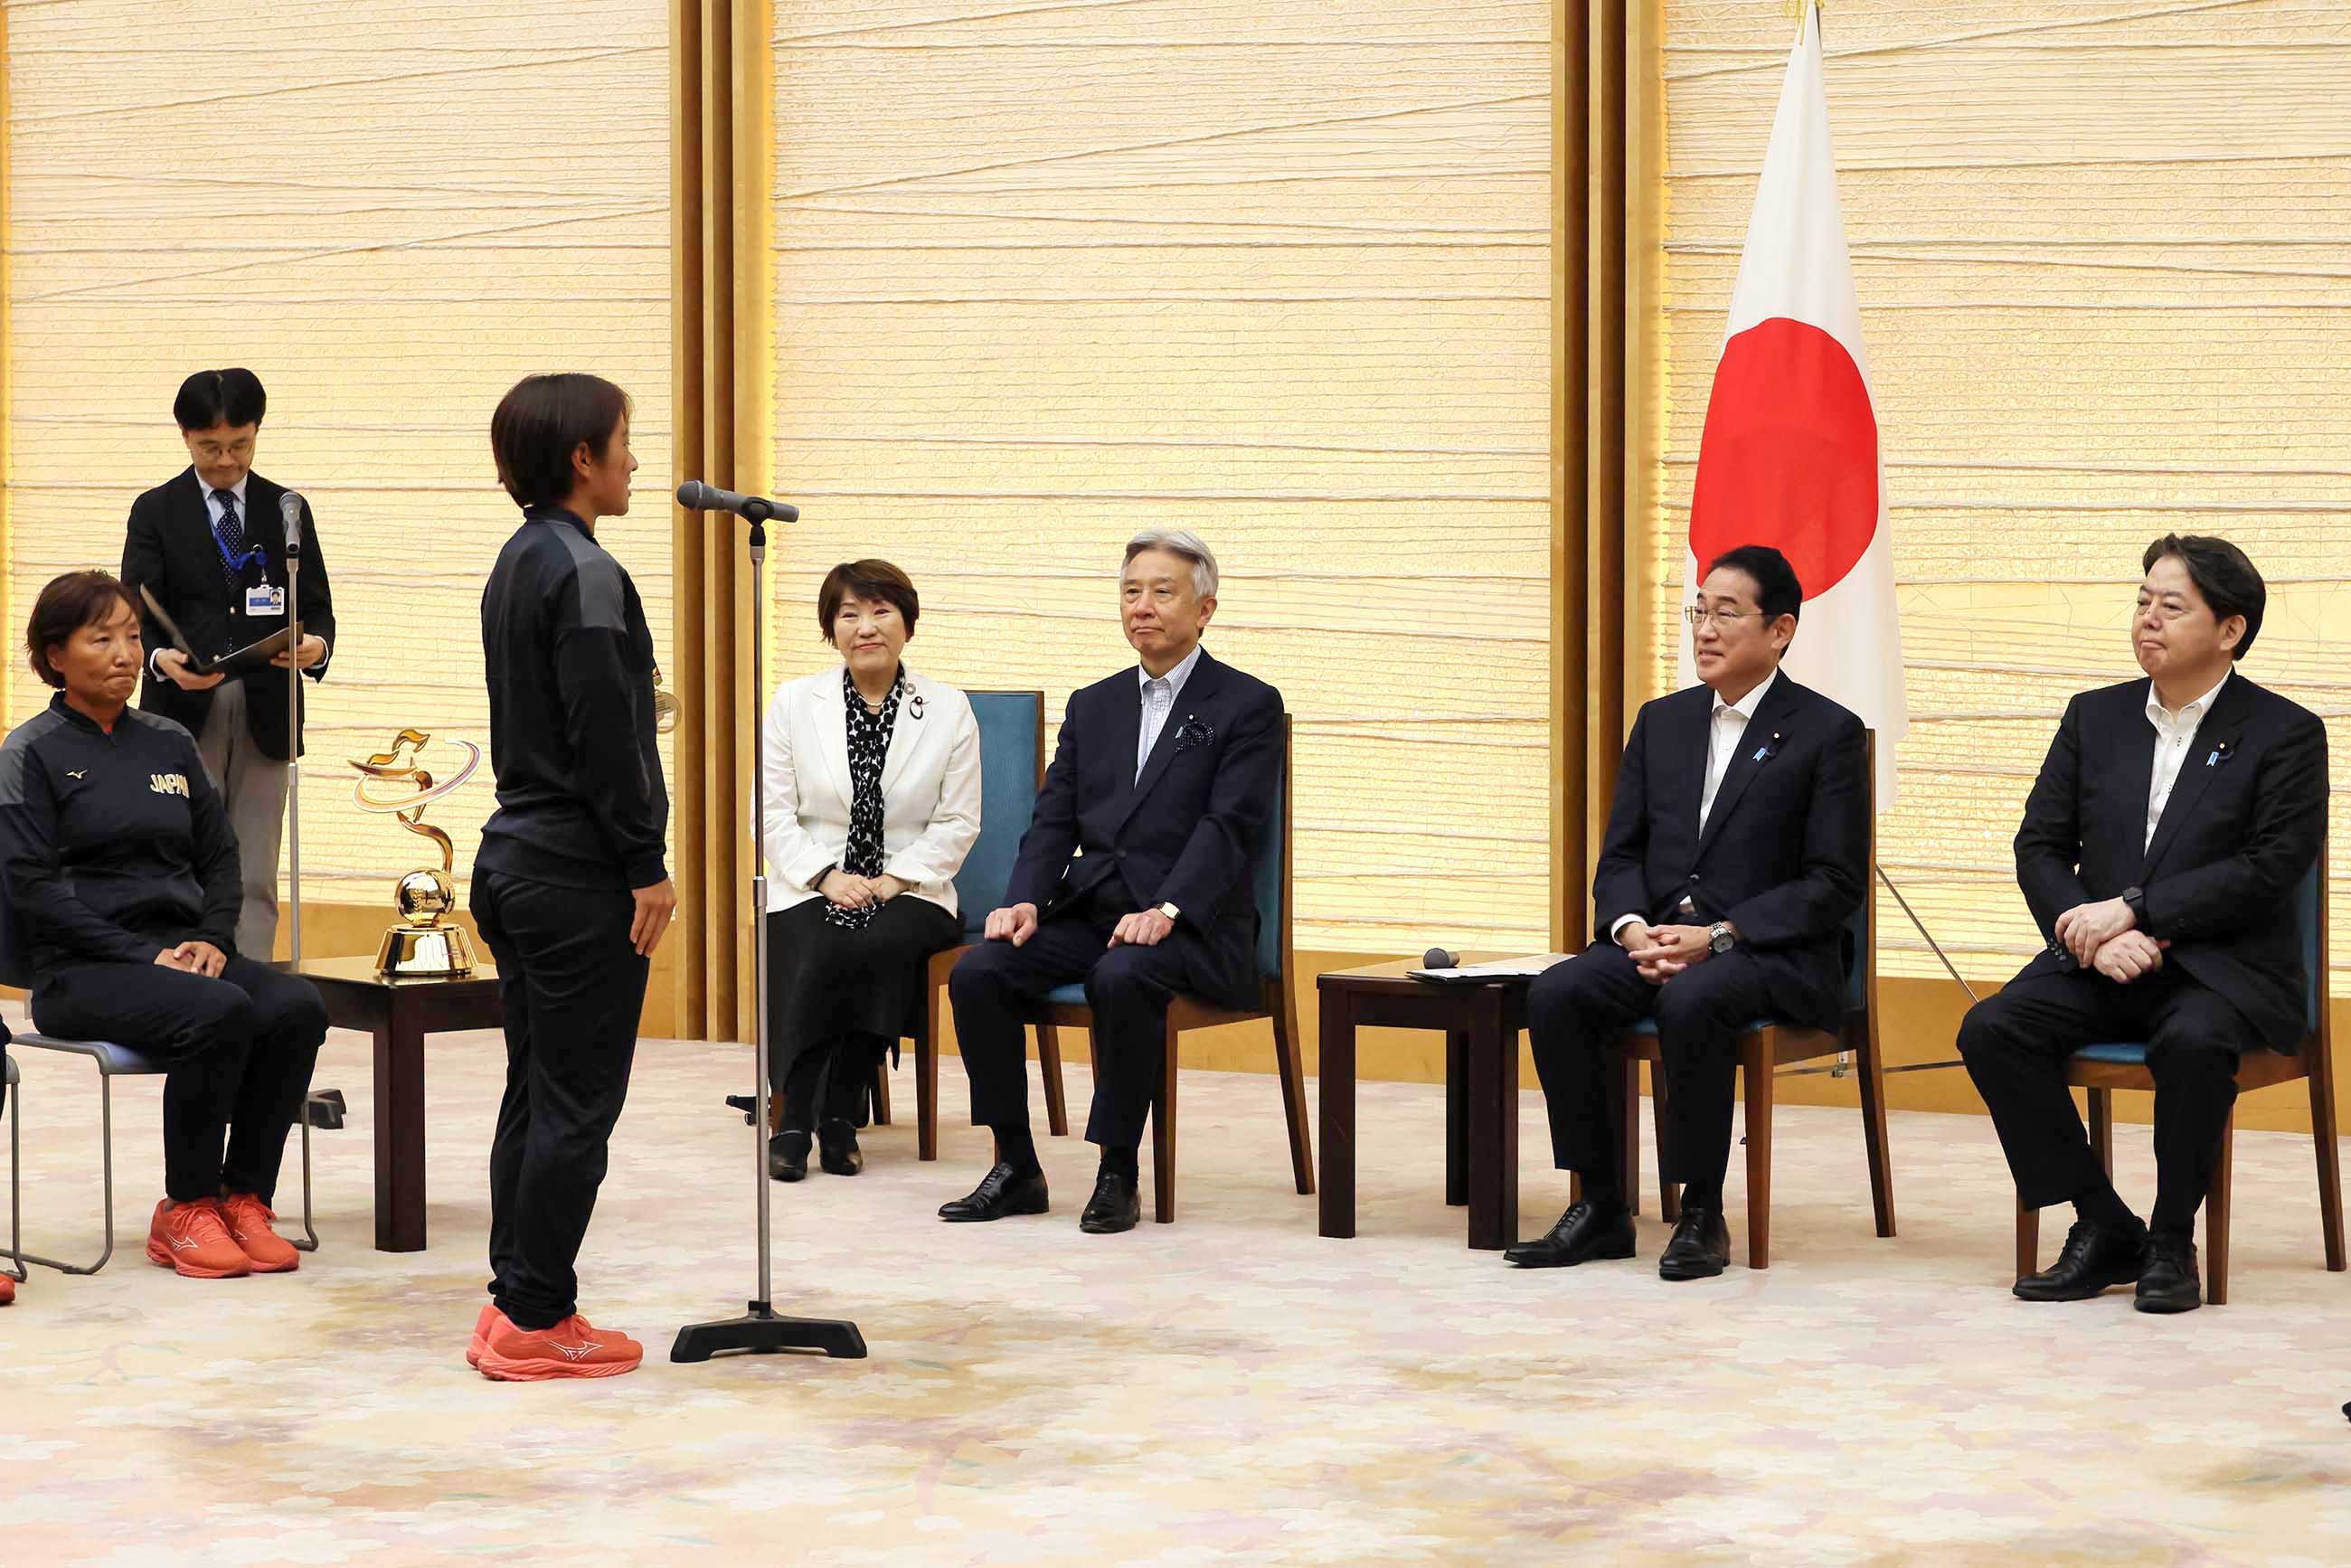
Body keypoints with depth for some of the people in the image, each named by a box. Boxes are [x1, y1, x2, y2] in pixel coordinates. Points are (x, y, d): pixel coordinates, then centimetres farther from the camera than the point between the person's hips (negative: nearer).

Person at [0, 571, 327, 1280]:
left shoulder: (169, 743, 16)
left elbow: (220, 858, 18)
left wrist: (212, 939, -3)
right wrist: (143, 955, -16)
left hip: (180, 951, 5)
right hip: (81, 972, -5)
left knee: (296, 1007, -24)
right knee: (218, 1013, -33)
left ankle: (244, 1198, -14)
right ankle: (186, 1211, -17)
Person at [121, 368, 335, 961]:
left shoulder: (287, 510, 12)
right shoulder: (156, 512, 6)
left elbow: (316, 606, 9)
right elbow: (137, 615, -3)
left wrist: (317, 644, -15)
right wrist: (161, 658, -25)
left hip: (266, 715, 2)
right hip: (185, 713, -2)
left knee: (255, 878, 1)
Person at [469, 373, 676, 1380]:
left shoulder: (514, 566, 13)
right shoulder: (584, 574, -16)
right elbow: (605, 738, -20)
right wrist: (646, 867, -15)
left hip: (517, 859, 10)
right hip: (579, 877, -10)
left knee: (534, 1096, 13)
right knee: (577, 1103, -3)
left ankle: (515, 1309, 17)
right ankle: (537, 1319, 1)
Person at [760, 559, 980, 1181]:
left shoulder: (949, 709, 5)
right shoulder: (794, 703, 7)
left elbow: (958, 822, 3)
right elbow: (774, 813, 3)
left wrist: (896, 879, -10)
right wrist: (826, 876, -12)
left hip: (909, 891, 0)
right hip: (812, 888, 0)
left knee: (885, 944, -34)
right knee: (815, 953, -33)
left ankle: (843, 1115, -21)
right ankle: (794, 1118, -21)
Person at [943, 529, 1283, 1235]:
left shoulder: (1248, 706, 1)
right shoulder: (1092, 706, 19)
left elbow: (1228, 827, -11)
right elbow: (1054, 820, 12)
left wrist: (1165, 911, -25)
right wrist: (1025, 899, -8)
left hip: (1191, 928, -5)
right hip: (1086, 912, 5)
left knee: (1121, 979, -37)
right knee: (977, 974, -20)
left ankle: (1118, 1175, -24)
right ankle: (1016, 1168, -10)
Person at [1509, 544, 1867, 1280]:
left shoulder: (1827, 733, -1)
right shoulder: (1662, 722, 16)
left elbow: (1835, 885, -7)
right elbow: (1620, 854, 14)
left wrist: (1718, 936, -17)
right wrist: (1634, 929, -9)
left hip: (1772, 955, -5)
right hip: (1656, 939, 5)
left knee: (1690, 1001, -37)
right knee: (1555, 995, -23)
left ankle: (1702, 1214, -23)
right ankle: (1600, 1207, -15)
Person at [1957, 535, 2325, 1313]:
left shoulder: (2284, 733, -2)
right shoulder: (2095, 717, 12)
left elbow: (2272, 866, -13)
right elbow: (2040, 846, 8)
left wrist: (2131, 911, -18)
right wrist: (2093, 936, -13)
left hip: (2221, 966, -4)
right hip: (2101, 961, 5)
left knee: (2192, 1041, -38)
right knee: (1991, 1030, -22)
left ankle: (2173, 1241, -16)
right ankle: (2105, 1230, -11)